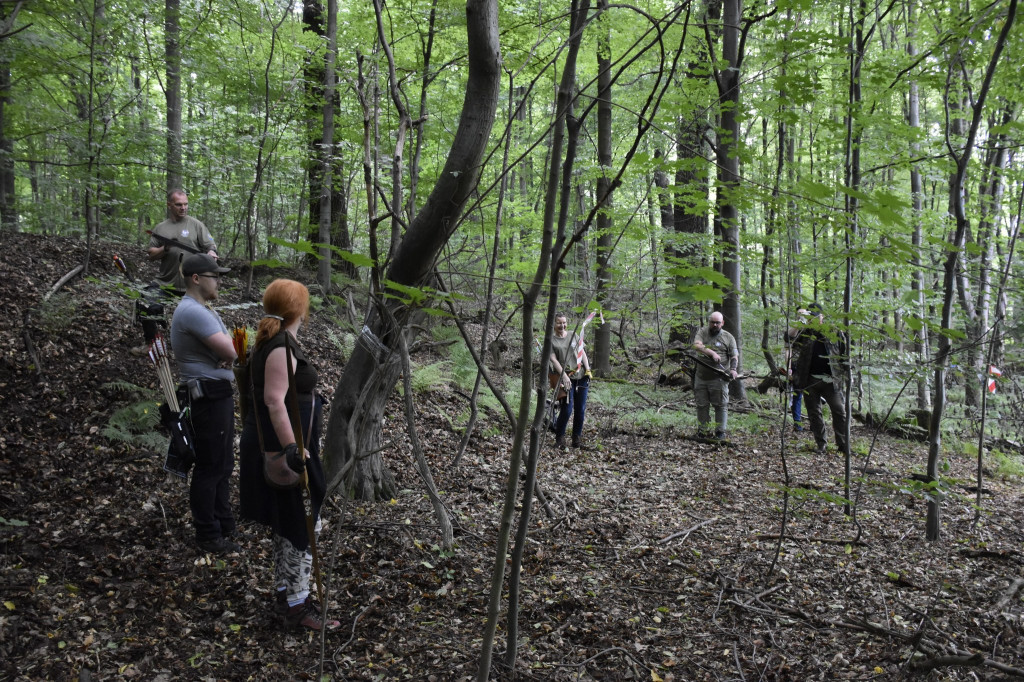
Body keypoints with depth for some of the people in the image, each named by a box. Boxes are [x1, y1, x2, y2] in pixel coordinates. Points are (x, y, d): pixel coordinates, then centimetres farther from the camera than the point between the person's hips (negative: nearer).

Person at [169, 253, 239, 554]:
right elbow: (231, 352, -24)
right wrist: (229, 354, -1)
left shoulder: (203, 310, 15)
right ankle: (208, 535, 8)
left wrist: (226, 356, -12)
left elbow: (229, 349, 11)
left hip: (220, 395, 11)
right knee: (210, 467, -2)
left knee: (222, 464, 20)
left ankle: (224, 522, 33)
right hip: (208, 397, -11)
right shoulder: (192, 311, -19)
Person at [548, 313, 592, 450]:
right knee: (567, 409, -11)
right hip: (566, 377, -4)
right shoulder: (551, 340, 2)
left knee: (580, 409, 5)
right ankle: (559, 438, 5)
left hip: (581, 376, 4)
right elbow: (553, 359, -7)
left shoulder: (574, 335, 13)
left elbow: (582, 352, 12)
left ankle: (577, 438, 17)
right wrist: (564, 375, -17)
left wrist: (588, 369, 1)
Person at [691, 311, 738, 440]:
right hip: (701, 377, 2)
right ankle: (703, 430, 18)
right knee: (702, 405, 7)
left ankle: (720, 431, 9)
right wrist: (712, 353, -24)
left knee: (721, 405, -1)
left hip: (719, 378, -2)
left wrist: (733, 369, -14)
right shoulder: (702, 332, 7)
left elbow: (734, 356, 5)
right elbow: (697, 346, -11)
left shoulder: (728, 337, 6)